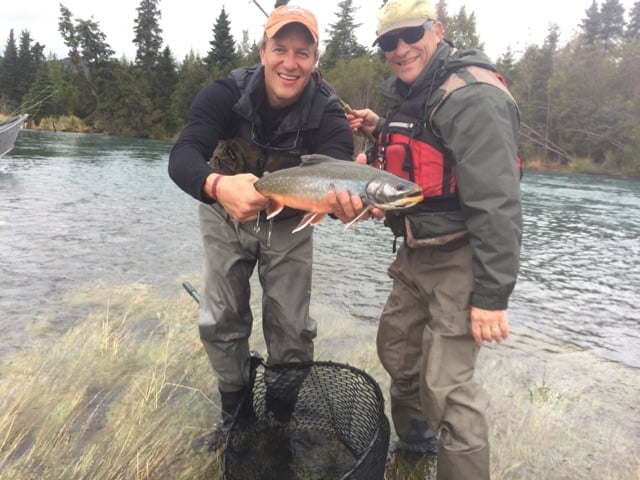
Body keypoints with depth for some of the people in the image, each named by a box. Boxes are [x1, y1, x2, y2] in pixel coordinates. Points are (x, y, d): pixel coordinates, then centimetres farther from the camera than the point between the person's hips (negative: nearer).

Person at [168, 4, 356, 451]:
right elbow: (182, 157, -38)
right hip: (225, 216, 1)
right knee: (222, 320, 5)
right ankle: (235, 411, 28)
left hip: (288, 223, 0)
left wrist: (345, 200, -63)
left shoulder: (328, 112, -23)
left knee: (291, 326, 1)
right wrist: (218, 186, -61)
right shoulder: (226, 93, -24)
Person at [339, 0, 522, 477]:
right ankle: (411, 437, 46)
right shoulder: (411, 93, 12)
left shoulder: (471, 96, -19)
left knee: (447, 385, -8)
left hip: (460, 259, -10)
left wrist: (492, 294, -25)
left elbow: (497, 203, -25)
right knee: (396, 346, 22)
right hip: (416, 254, 10)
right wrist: (381, 131, 8)